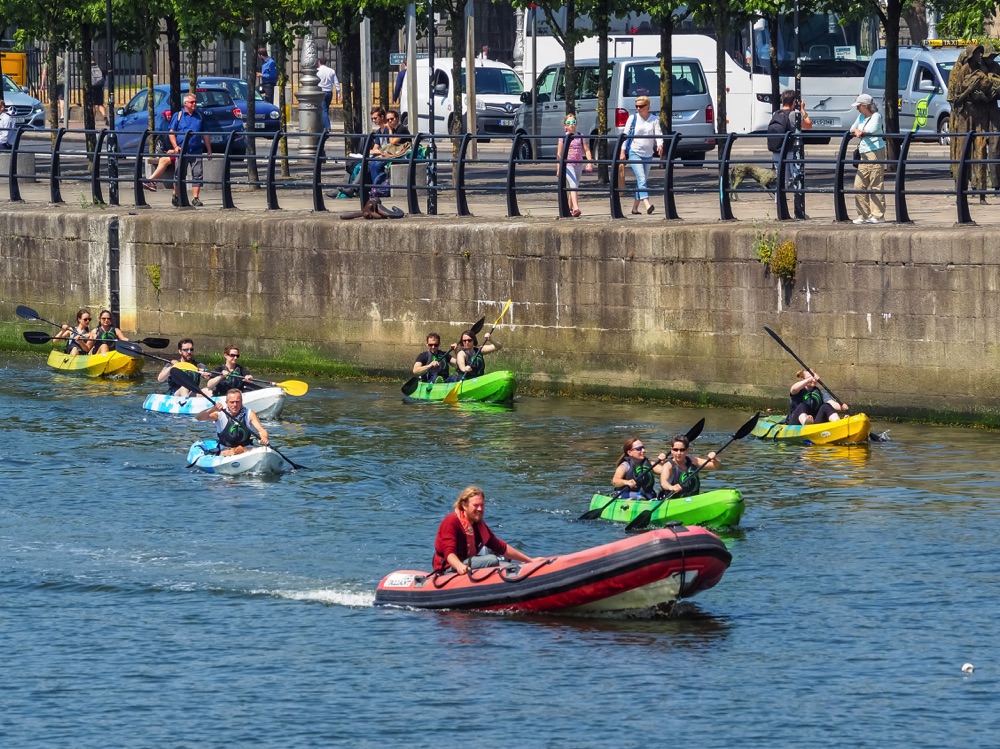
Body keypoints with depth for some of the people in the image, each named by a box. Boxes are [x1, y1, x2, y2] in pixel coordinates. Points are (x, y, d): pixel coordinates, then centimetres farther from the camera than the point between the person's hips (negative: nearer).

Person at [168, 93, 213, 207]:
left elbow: (205, 135, 16)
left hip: (196, 151, 2)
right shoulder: (178, 116, 5)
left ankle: (196, 198, -1)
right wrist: (175, 146, -11)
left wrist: (209, 151, 13)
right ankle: (176, 197, 18)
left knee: (198, 174, -5)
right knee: (179, 174, 4)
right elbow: (172, 132, 2)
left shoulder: (199, 116, 13)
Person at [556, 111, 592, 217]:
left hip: (578, 165, 3)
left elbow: (587, 150, 5)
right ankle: (576, 208, -29)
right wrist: (558, 169, -2)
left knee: (573, 188, 12)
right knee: (573, 185, -18)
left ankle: (570, 209, 26)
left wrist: (589, 163, -8)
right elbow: (559, 154, 1)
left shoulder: (581, 137, 6)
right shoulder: (563, 138, 0)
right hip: (567, 164, -3)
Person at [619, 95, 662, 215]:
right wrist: (623, 151, -3)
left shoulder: (654, 120, 5)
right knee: (641, 179, -17)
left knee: (642, 181, 9)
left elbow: (658, 133, -5)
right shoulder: (632, 119, 3)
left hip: (648, 154, 3)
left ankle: (635, 207, 19)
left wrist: (659, 145, -25)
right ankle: (647, 205, -30)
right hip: (634, 152, -3)